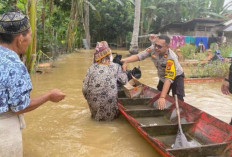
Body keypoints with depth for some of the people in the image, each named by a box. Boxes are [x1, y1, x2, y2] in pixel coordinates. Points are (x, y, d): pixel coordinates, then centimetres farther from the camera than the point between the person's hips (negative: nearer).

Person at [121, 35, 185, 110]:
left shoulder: (171, 58, -39)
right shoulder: (153, 48, -26)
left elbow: (169, 79, -41)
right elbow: (139, 56, -27)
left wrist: (162, 97, -47)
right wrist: (126, 60, -46)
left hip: (176, 77, -5)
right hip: (162, 77, 5)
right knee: (158, 97, 12)